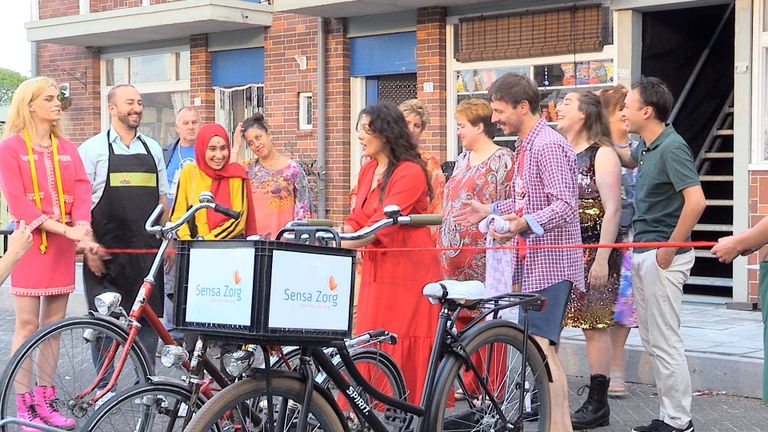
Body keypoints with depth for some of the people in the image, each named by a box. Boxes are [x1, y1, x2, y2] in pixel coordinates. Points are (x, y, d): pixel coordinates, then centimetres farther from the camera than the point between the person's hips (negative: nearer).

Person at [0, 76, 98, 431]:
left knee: (54, 323, 8)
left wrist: (81, 231, -18)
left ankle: (45, 398, 16)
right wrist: (65, 229, -20)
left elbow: (81, 192, 2)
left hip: (63, 245, 5)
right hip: (29, 242, -5)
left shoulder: (67, 149, 11)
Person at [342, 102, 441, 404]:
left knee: (405, 348, -4)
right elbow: (357, 219, 12)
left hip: (407, 270, -8)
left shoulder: (410, 172, -13)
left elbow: (383, 224, -21)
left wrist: (340, 246, -28)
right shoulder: (368, 170, 13)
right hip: (376, 269, 8)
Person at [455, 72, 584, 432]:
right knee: (541, 347, 12)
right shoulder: (526, 146, 17)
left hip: (549, 261, -10)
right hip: (531, 260, 10)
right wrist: (489, 210, 20)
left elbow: (565, 205, -23)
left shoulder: (548, 145, -15)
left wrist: (523, 223, -34)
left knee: (538, 345, -15)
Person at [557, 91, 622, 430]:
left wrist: (602, 259, -17)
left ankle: (598, 405, 5)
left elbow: (613, 210, -11)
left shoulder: (602, 154, -5)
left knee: (595, 325, -2)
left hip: (592, 250, -6)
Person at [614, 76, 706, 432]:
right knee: (651, 340, 14)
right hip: (643, 254, 10)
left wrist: (669, 250, -21)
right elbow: (630, 160, 36)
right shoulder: (646, 147, 11)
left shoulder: (672, 148, -17)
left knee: (665, 342, -4)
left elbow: (696, 201, -26)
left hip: (662, 256, -10)